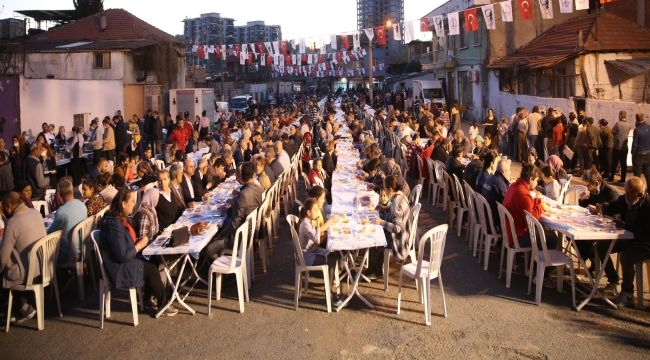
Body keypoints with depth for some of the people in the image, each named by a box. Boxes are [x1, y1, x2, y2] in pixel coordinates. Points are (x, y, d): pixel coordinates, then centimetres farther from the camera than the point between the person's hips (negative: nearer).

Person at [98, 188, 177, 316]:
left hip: (126, 259, 9)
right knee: (152, 269, -8)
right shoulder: (114, 225, -29)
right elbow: (123, 256, -28)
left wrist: (138, 240, 0)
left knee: (152, 261, -2)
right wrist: (140, 245, -16)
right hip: (118, 269, -9)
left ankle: (147, 299, 12)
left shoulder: (122, 218, 3)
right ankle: (162, 304, 10)